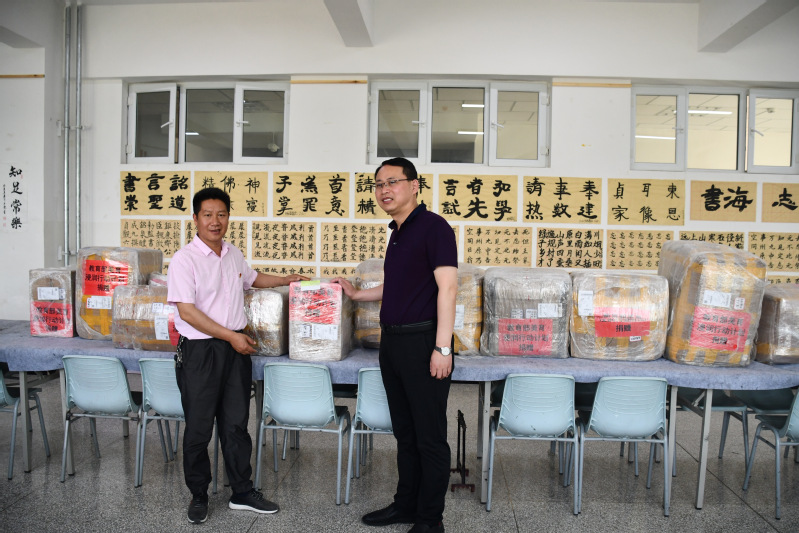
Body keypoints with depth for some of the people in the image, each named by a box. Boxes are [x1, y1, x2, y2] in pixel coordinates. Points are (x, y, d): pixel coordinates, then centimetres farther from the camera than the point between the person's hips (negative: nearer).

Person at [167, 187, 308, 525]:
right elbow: (187, 311, -18)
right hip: (200, 351, -6)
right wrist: (231, 336, -17)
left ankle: (242, 493, 24)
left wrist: (287, 280, 24)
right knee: (199, 428, 5)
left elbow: (252, 278, 31)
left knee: (236, 424, 12)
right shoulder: (185, 259, -12)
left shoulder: (233, 254, 9)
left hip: (235, 349, 6)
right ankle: (198, 496, 24)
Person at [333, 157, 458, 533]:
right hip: (392, 342, 9)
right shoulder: (397, 233, 16)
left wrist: (442, 348, -21)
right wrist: (357, 294, 25)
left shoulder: (433, 227, -10)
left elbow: (447, 287, -17)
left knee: (429, 437, 2)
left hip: (423, 343, -9)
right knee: (404, 432, 18)